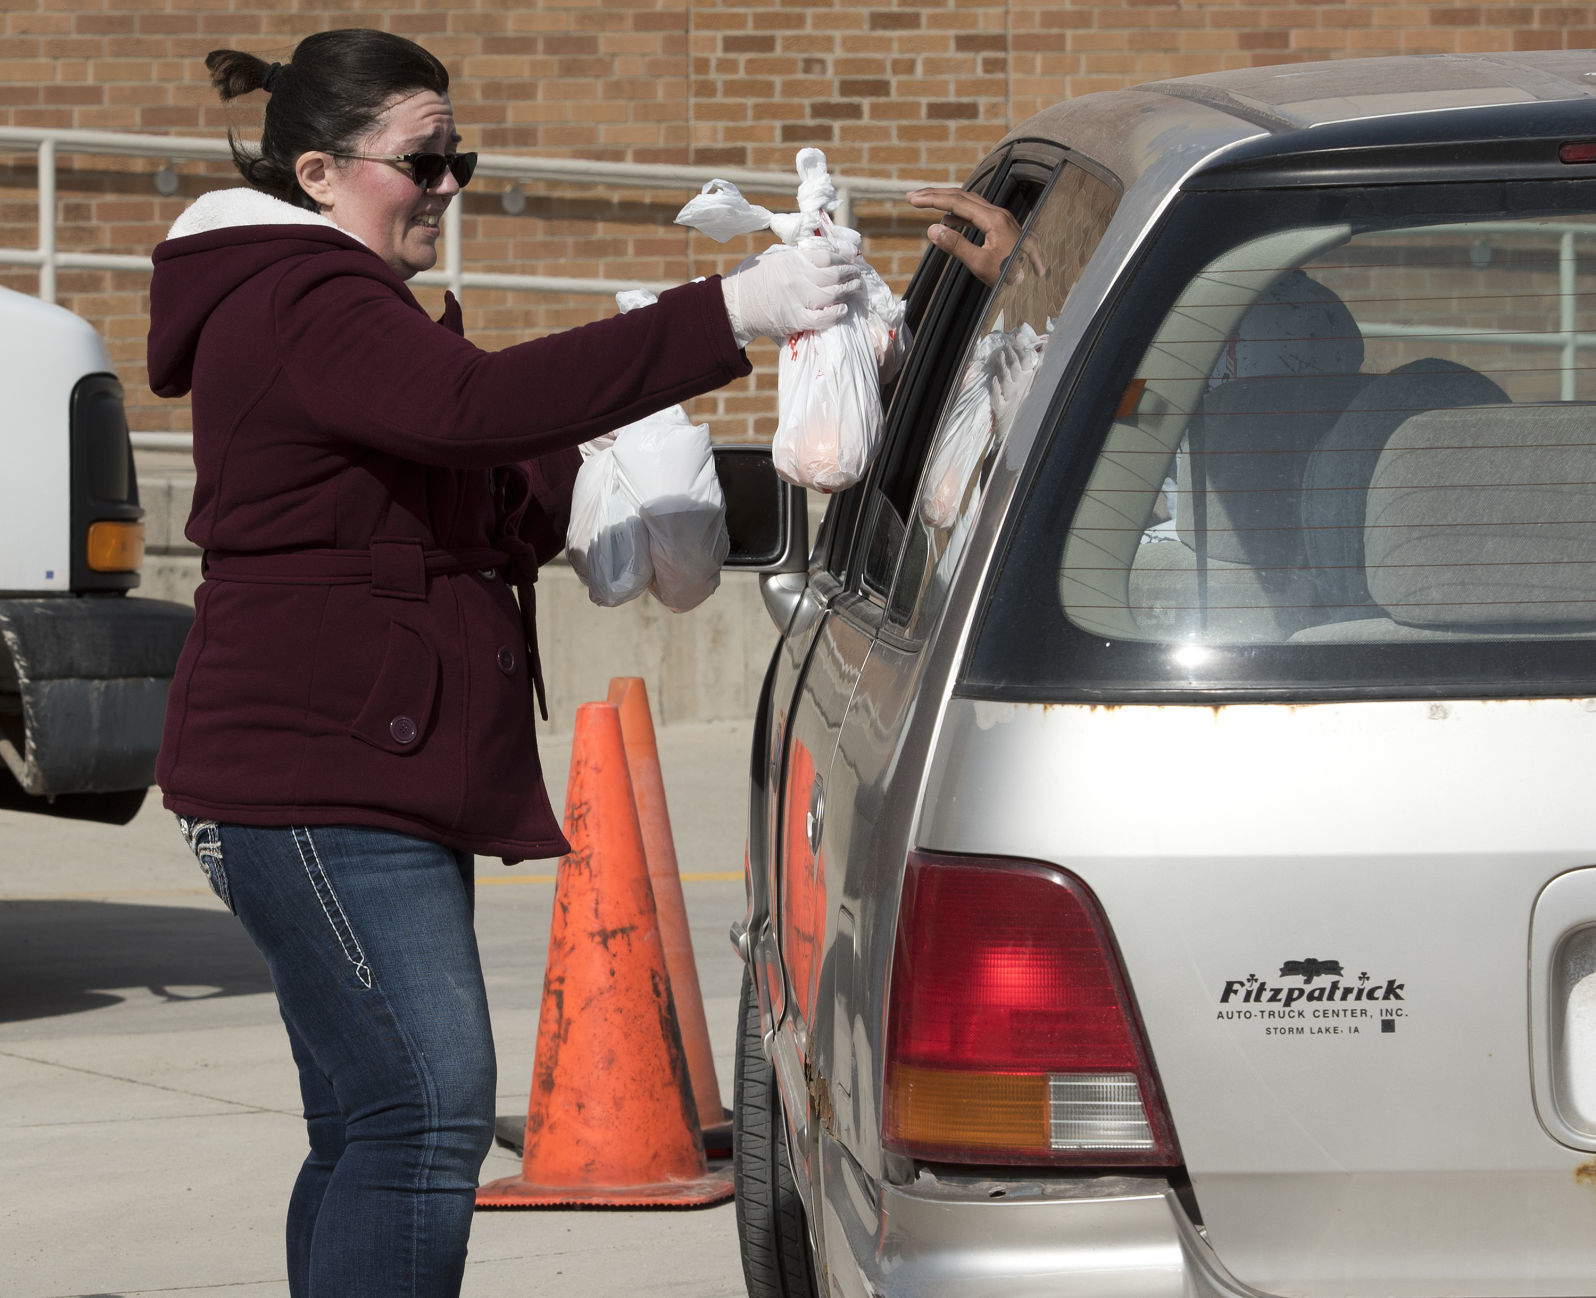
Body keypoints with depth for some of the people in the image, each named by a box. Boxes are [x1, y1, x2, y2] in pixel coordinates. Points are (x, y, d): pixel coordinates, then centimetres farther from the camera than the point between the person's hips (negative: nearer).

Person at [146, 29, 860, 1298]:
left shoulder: (328, 304, 23)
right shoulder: (302, 305, -13)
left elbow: (491, 513, 25)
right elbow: (478, 403, -32)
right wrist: (723, 319, -35)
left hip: (365, 784, 11)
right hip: (319, 776, -11)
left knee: (373, 1126, 10)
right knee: (426, 1113, -17)